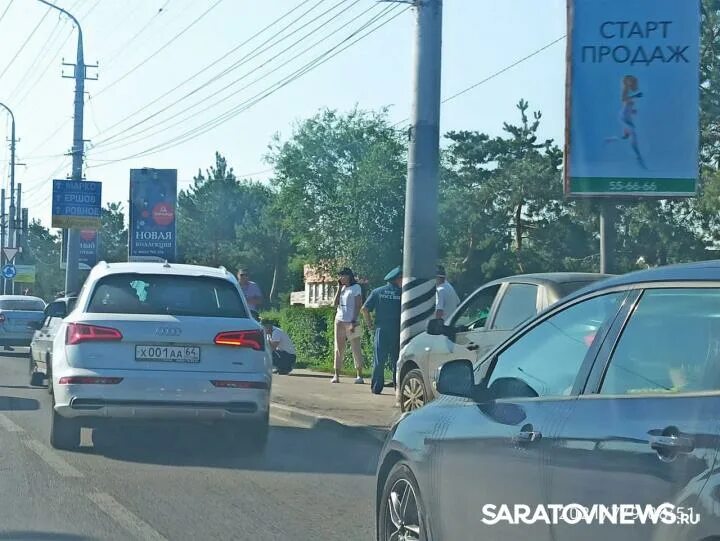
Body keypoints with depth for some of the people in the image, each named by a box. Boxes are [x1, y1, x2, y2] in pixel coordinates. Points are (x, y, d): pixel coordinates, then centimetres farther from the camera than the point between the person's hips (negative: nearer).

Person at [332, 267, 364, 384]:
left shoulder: (356, 288, -2)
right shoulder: (342, 288, 16)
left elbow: (358, 306, -7)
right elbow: (335, 304, 7)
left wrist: (354, 322, -15)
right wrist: (339, 288, 4)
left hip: (351, 322, -6)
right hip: (339, 321, 6)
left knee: (356, 348, -3)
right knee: (339, 348, 3)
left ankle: (360, 375, -2)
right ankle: (336, 375, 2)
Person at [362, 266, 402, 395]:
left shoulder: (377, 292, 5)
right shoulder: (402, 293, 0)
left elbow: (365, 309, 0)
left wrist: (369, 324, 8)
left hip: (381, 331, 1)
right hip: (397, 332, -1)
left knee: (379, 361, 5)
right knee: (396, 361, 6)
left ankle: (376, 387, 4)